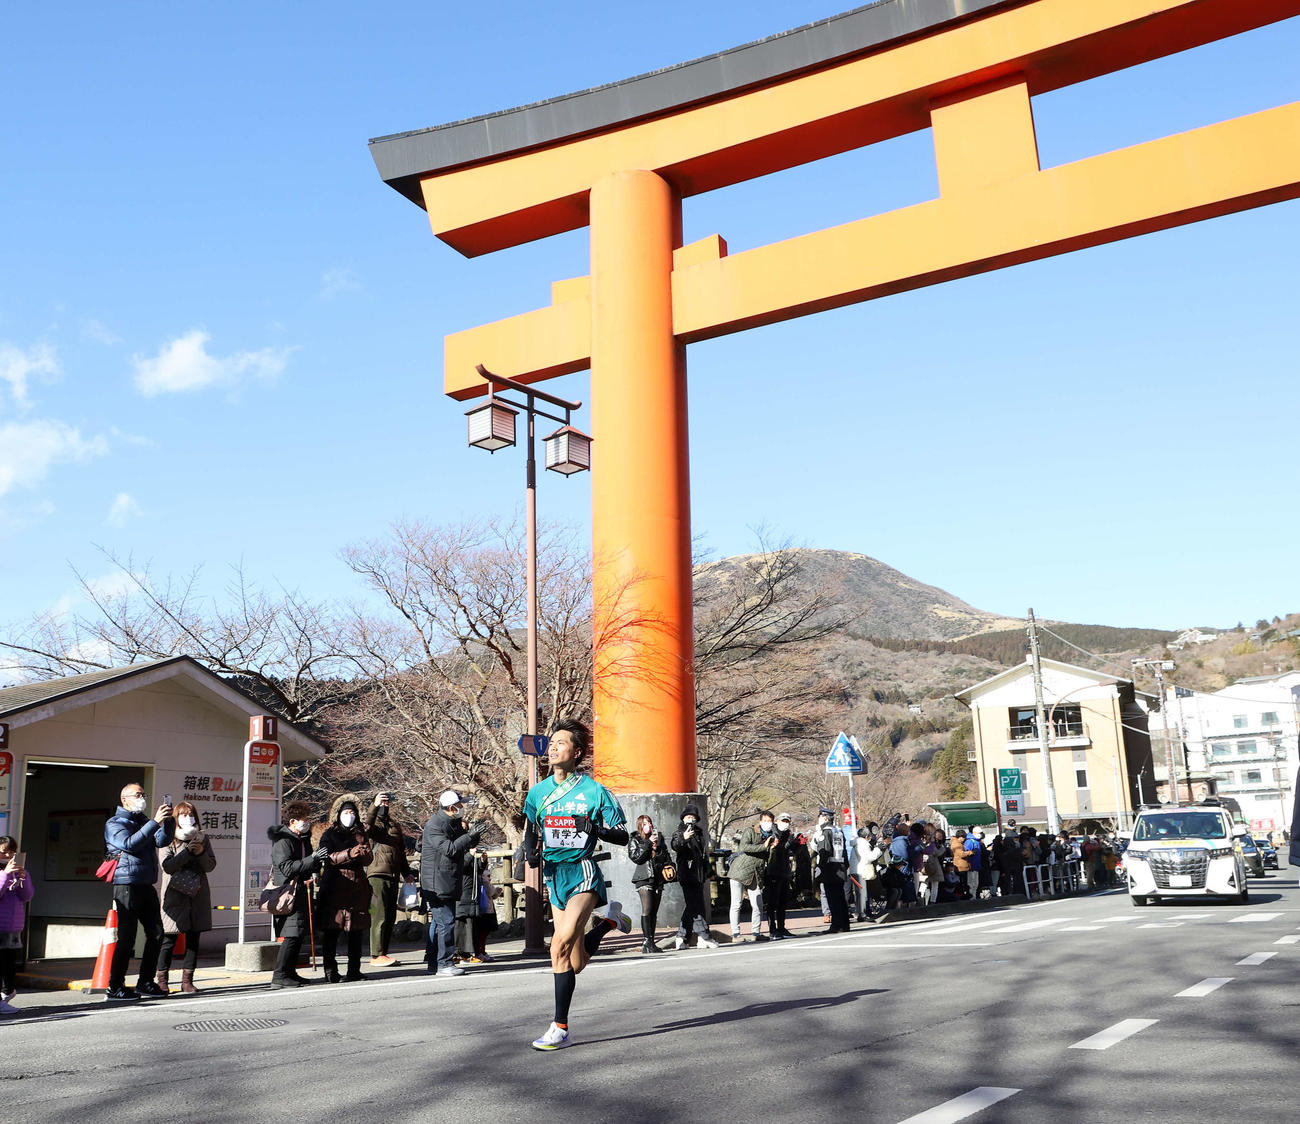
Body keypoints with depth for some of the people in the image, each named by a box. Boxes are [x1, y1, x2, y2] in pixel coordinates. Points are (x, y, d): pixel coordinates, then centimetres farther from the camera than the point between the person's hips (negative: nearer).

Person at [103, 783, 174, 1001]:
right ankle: (114, 988, -1)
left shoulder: (144, 821, 20)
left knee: (156, 934, 8)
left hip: (147, 886, 8)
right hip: (127, 886, -7)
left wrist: (168, 820, -10)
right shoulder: (115, 824, -1)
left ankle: (145, 983, 17)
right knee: (126, 938, -8)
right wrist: (155, 822, -23)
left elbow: (162, 840, 5)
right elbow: (130, 843, -20)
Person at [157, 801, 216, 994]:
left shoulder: (202, 839, 13)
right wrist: (188, 851, -15)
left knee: (193, 939, 4)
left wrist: (201, 853, -9)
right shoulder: (168, 840, 3)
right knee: (169, 939, -4)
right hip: (175, 895, -4)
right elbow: (167, 865, -9)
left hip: (198, 895, 4)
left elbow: (211, 866, 9)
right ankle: (162, 980, 7)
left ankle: (187, 980, 9)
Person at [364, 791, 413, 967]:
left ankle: (383, 954, 14)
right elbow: (367, 823, -25)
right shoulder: (372, 825, 1)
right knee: (380, 915, -10)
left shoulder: (395, 826, 21)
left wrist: (406, 873, 19)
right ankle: (376, 956, -8)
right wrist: (375, 805, -41)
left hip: (393, 876, 7)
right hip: (376, 875, -7)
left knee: (390, 915, 8)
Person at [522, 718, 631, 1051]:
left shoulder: (595, 791, -8)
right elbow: (533, 832, 21)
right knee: (575, 964, 11)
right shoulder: (538, 792, 6)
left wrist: (594, 829, -23)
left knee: (561, 943, -25)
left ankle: (560, 1028, -14)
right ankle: (610, 919, 40)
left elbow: (623, 836, -5)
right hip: (553, 875, 6)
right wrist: (532, 851, -1)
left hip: (582, 873, -6)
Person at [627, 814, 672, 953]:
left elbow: (666, 856, 21)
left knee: (654, 912, 4)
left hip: (658, 878, 5)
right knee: (647, 909, -16)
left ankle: (651, 943, 6)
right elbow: (635, 857, -10)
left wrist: (669, 866, 2)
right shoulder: (634, 840, 5)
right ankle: (646, 942, -18)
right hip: (644, 878, -4)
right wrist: (649, 843, -13)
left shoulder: (659, 837, 17)